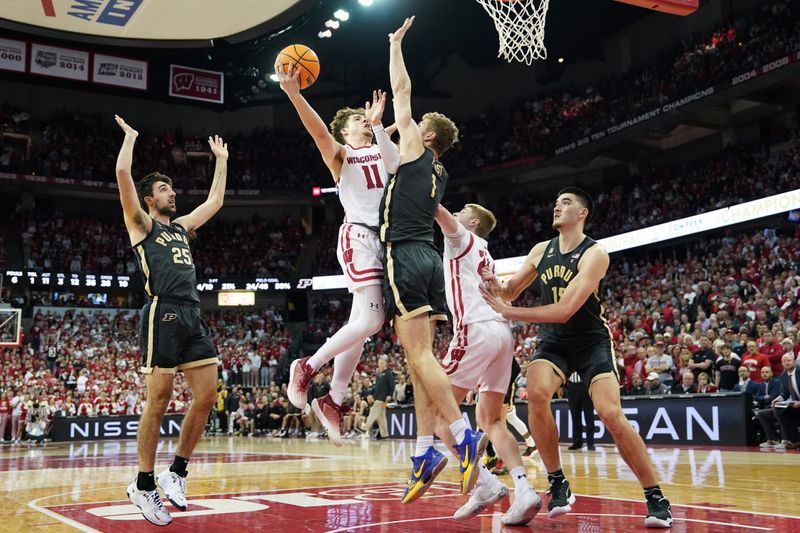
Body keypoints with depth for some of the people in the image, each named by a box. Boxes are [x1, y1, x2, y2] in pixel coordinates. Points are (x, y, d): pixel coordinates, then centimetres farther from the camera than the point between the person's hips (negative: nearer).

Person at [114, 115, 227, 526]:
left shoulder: (181, 227, 26)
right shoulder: (141, 224, 8)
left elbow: (215, 201, 34)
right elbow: (123, 174, -3)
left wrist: (221, 160, 38)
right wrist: (130, 137, 11)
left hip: (193, 316, 7)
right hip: (163, 315, -7)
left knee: (207, 396, 0)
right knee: (159, 400, -5)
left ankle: (176, 472, 14)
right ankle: (143, 485, 6)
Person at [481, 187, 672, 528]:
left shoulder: (594, 255, -18)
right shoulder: (541, 251, 2)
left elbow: (564, 310, -27)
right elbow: (510, 291, 9)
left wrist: (507, 312, -29)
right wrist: (495, 286, -17)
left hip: (592, 342, -4)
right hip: (553, 341, 4)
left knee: (611, 414, -19)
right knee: (536, 394, -26)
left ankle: (655, 497, -1)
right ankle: (558, 484, -10)